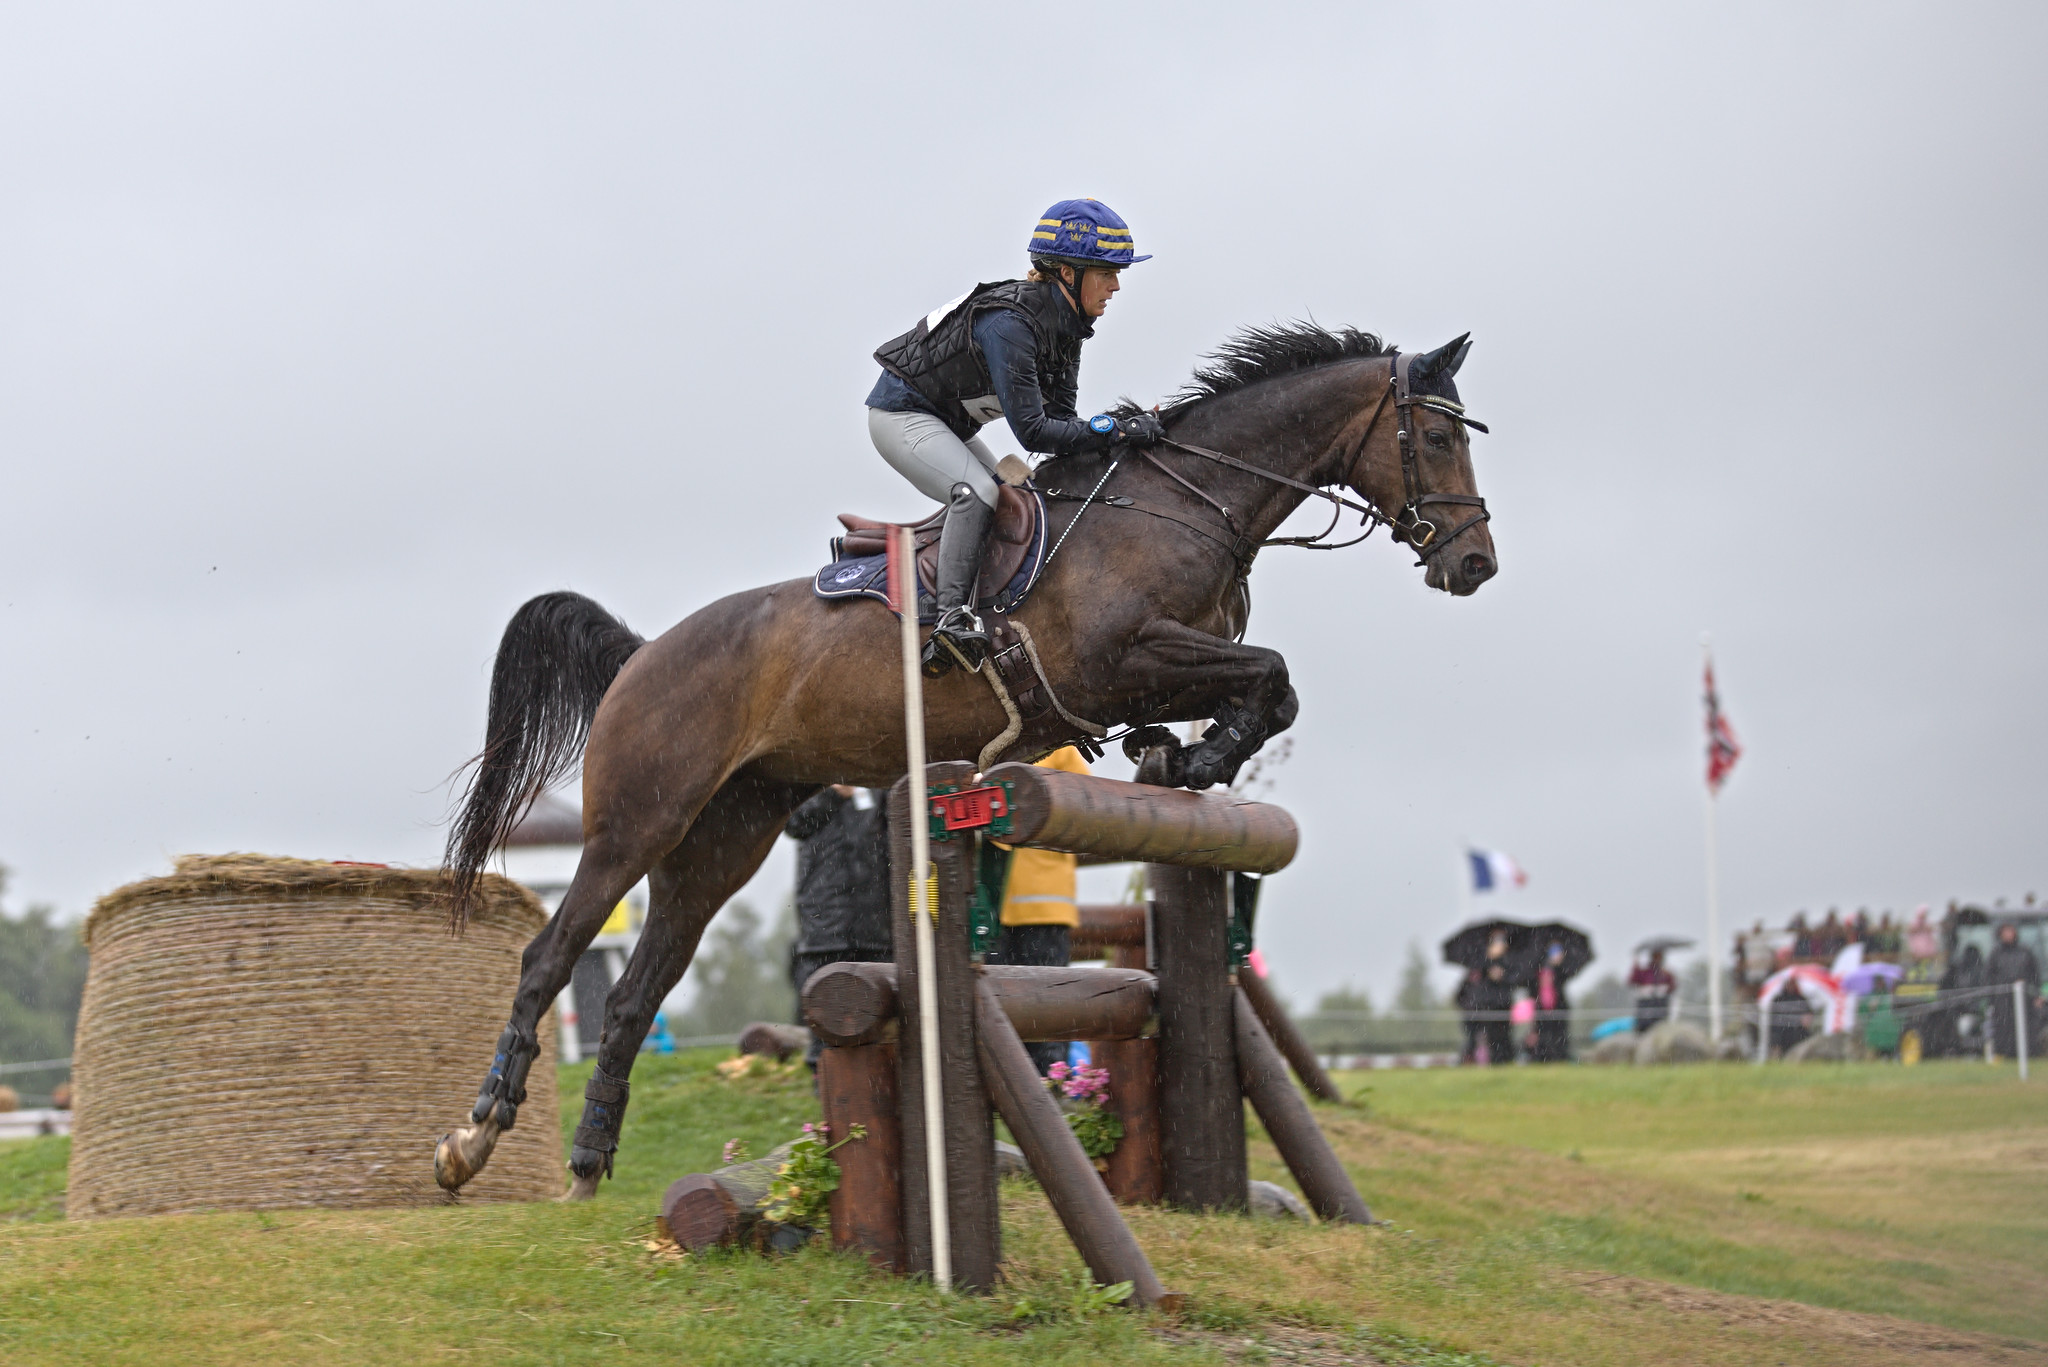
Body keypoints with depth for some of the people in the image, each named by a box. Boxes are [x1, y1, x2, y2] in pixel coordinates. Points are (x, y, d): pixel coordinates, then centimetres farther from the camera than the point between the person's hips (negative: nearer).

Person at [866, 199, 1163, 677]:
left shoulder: (1063, 325, -2)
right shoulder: (1008, 323, -31)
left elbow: (1060, 420, -1)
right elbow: (1032, 431, -33)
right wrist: (1120, 430, -33)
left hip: (948, 426, 10)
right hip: (901, 415, -10)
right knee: (977, 492, -29)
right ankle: (952, 619, -30)